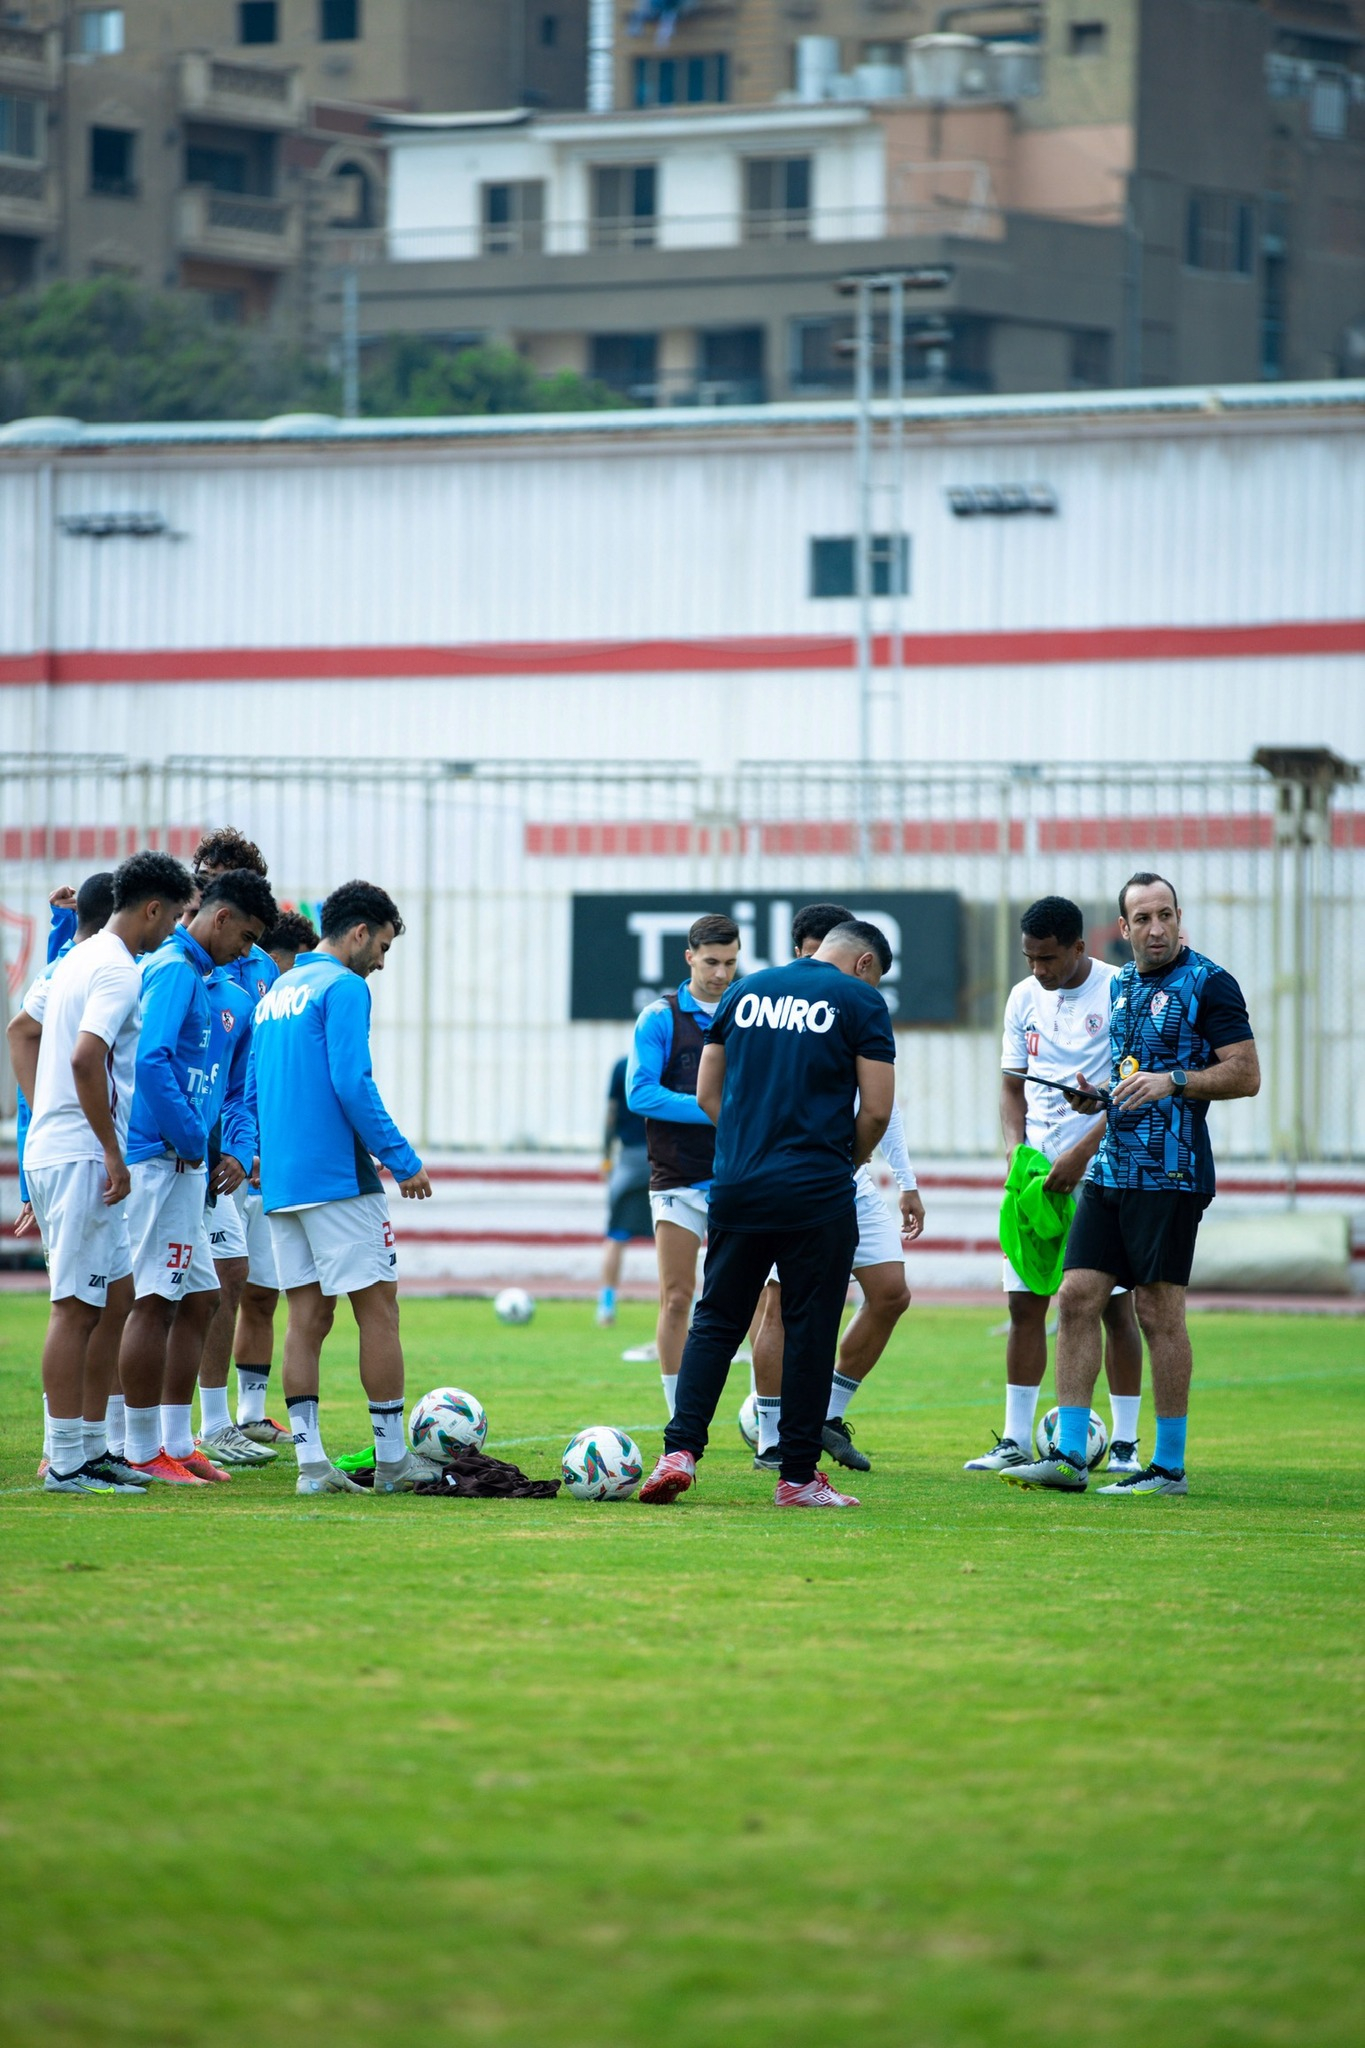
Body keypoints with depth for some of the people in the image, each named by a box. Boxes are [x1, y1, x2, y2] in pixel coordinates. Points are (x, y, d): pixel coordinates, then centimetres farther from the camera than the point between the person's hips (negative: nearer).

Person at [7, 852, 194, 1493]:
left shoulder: (79, 958, 16)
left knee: (112, 1298, 14)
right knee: (78, 1307, -6)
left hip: (48, 1147, 10)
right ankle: (67, 1461, -4)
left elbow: (21, 1031, 27)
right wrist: (113, 1151, -21)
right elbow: (86, 1059, -27)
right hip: (83, 1157, -10)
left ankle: (81, 1450, 17)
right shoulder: (119, 971, -15)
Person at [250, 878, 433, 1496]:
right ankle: (392, 1458, 0)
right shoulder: (343, 988, -8)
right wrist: (403, 1160, -13)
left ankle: (310, 1462, -1)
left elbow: (254, 1091, 20)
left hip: (281, 1183, 8)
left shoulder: (275, 994, 18)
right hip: (338, 1178, -8)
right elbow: (352, 1084, -17)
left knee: (308, 1316, 6)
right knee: (378, 1308, -2)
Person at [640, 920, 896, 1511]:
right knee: (809, 1330, 3)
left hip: (737, 1189, 4)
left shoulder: (745, 992, 12)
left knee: (716, 1321, 10)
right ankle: (798, 1478, 6)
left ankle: (680, 1449, -4)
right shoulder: (860, 1001, -1)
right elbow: (876, 1111, -6)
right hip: (817, 1195, -4)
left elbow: (707, 1095, 14)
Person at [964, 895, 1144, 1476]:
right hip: (1037, 1171, 5)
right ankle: (1016, 1441, 9)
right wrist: (1015, 1143, -2)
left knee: (1115, 1305, -3)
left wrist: (1082, 1153, -19)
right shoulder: (1025, 997, 9)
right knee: (1024, 1304, 3)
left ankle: (1124, 1444, 3)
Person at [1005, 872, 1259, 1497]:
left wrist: (1171, 1081, -20)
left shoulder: (1207, 984, -6)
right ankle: (1068, 1455, 4)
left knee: (1160, 1313, -5)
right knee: (1077, 1298, 1)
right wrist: (1095, 1096, 9)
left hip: (1170, 1175, -7)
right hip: (1110, 1171, 7)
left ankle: (1169, 1466, 2)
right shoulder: (1120, 985, 17)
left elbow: (1246, 1074, -10)